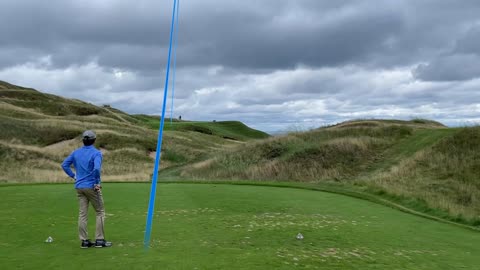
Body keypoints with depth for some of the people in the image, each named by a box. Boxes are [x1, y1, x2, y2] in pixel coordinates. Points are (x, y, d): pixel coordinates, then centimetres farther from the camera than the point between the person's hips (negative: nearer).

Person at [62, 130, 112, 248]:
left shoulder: (76, 152, 7)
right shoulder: (96, 153, -12)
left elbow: (64, 165, 9)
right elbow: (97, 168, -26)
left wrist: (73, 175, 11)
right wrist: (97, 182, -14)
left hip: (79, 187, 6)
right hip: (92, 187, -5)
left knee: (82, 214, 8)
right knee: (100, 212, 6)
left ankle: (84, 241, 11)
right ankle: (99, 240, 3)